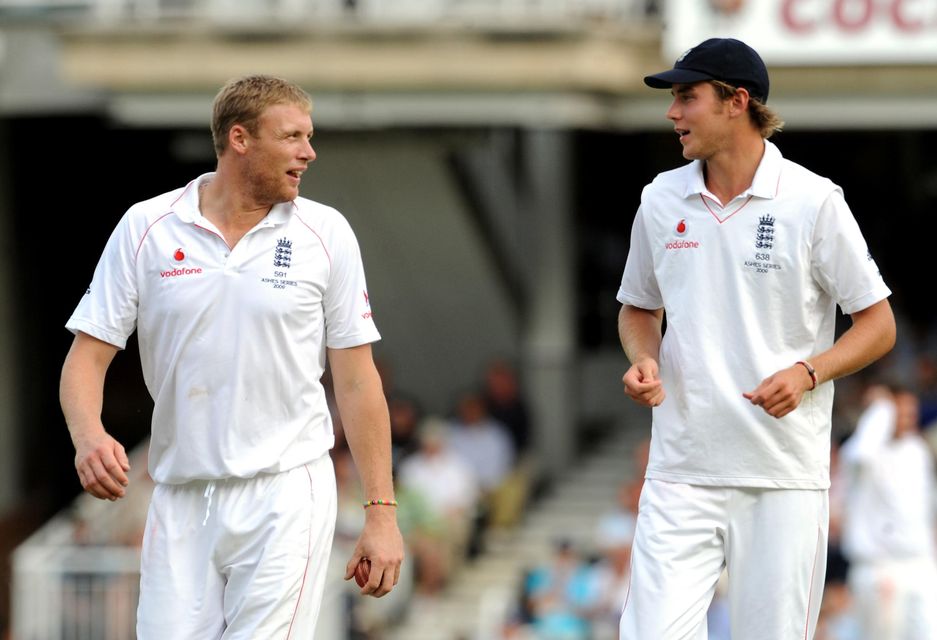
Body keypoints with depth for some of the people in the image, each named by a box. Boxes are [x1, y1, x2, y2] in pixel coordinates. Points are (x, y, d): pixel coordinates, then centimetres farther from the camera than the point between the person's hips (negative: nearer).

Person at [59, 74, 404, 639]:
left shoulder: (326, 233, 1)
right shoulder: (145, 228, 2)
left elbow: (356, 379, 4)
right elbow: (88, 355, 2)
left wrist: (382, 510, 0)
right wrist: (88, 435, -19)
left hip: (287, 493, -1)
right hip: (180, 502, 1)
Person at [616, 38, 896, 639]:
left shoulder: (814, 201, -4)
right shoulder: (661, 200, 8)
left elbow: (879, 324, 1)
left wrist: (807, 373, -16)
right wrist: (643, 362, 1)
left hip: (785, 476, -3)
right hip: (681, 471, 3)